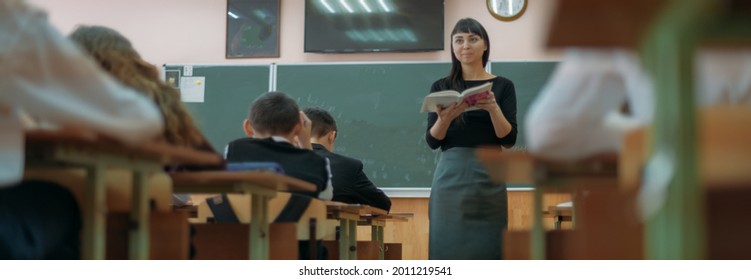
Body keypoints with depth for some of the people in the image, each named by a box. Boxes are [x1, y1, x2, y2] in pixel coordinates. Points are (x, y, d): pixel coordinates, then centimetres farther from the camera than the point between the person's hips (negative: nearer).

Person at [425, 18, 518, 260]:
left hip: (488, 176, -1)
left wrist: (493, 108, -21)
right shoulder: (441, 87, 7)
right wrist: (445, 118, -20)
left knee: (486, 249, 0)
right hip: (451, 176, 1)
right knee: (449, 248, -1)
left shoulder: (502, 86, 5)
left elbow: (509, 139, -4)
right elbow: (432, 141, 0)